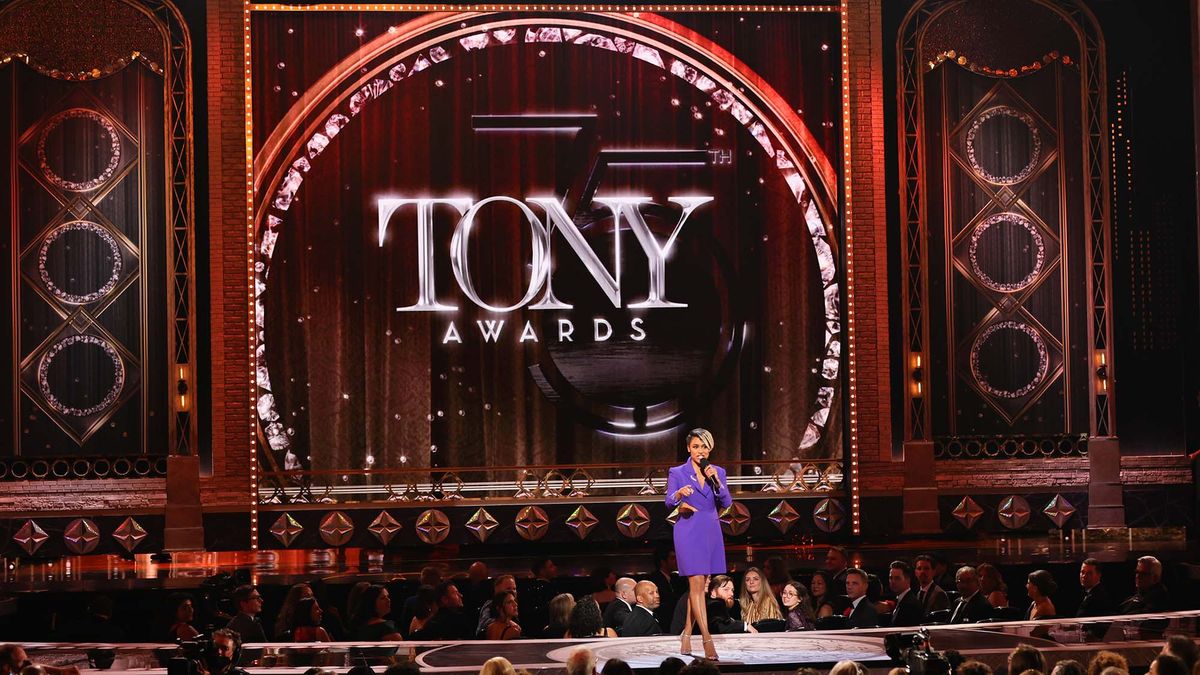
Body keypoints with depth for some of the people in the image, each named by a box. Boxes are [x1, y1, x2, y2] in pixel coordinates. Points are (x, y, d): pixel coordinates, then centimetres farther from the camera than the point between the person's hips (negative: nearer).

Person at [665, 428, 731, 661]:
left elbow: (726, 503, 1)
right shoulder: (677, 473, 0)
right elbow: (669, 502, -9)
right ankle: (707, 640, -15)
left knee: (697, 586, 9)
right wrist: (679, 494, -31)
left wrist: (716, 481, -13)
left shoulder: (718, 472, 9)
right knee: (697, 584, -11)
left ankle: (686, 634, 21)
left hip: (711, 532, 4)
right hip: (688, 531, -4)